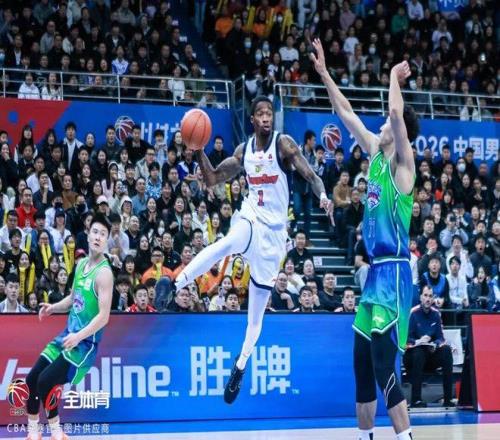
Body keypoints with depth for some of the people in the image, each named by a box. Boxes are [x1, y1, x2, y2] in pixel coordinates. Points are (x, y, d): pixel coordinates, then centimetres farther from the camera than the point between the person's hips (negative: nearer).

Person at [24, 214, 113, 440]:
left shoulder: (103, 273, -17)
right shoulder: (81, 264, 9)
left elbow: (104, 316, -23)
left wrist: (79, 336, -31)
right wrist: (53, 308, 7)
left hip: (85, 342, -8)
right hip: (68, 335, 8)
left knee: (45, 383, -17)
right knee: (32, 379, 7)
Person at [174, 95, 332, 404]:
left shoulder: (284, 144, -7)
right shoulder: (243, 151, 6)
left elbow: (310, 175, -16)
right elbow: (212, 179, 11)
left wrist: (322, 195, -38)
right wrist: (198, 150, -5)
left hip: (274, 229, -2)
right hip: (250, 217, 2)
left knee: (257, 311, 6)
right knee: (226, 244, -40)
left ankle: (241, 365, 22)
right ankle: (175, 285, -44)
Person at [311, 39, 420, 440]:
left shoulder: (403, 162, -9)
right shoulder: (375, 151, 12)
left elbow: (398, 112, -25)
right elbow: (346, 112, 18)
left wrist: (395, 76, -10)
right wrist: (324, 74, 16)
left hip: (394, 271, -9)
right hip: (375, 269, 9)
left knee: (383, 365, -13)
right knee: (362, 362, 12)